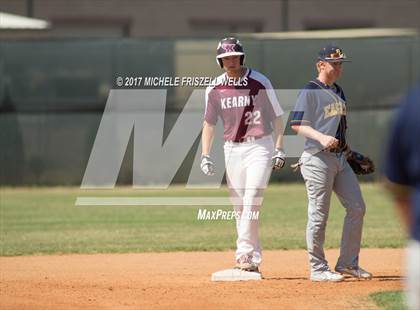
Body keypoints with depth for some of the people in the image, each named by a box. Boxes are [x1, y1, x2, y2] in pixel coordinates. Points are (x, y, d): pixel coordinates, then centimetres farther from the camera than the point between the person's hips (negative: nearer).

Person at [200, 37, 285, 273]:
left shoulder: (260, 82, -5)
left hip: (259, 147, -4)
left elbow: (277, 116, 0)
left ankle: (245, 255, -19)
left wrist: (279, 149, -6)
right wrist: (205, 156, 2)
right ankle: (253, 259, 11)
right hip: (232, 149, 4)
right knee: (239, 207, 5)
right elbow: (209, 123, 10)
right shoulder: (215, 88, 4)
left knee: (252, 202, -16)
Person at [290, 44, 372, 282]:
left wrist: (347, 149, 21)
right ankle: (318, 269, 2)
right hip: (318, 159, -9)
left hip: (340, 158, 9)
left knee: (357, 208, 6)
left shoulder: (338, 92, 17)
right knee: (319, 215, -5)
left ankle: (348, 263, 15)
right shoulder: (310, 92, -9)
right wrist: (321, 137, -29)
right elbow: (297, 124, -16)